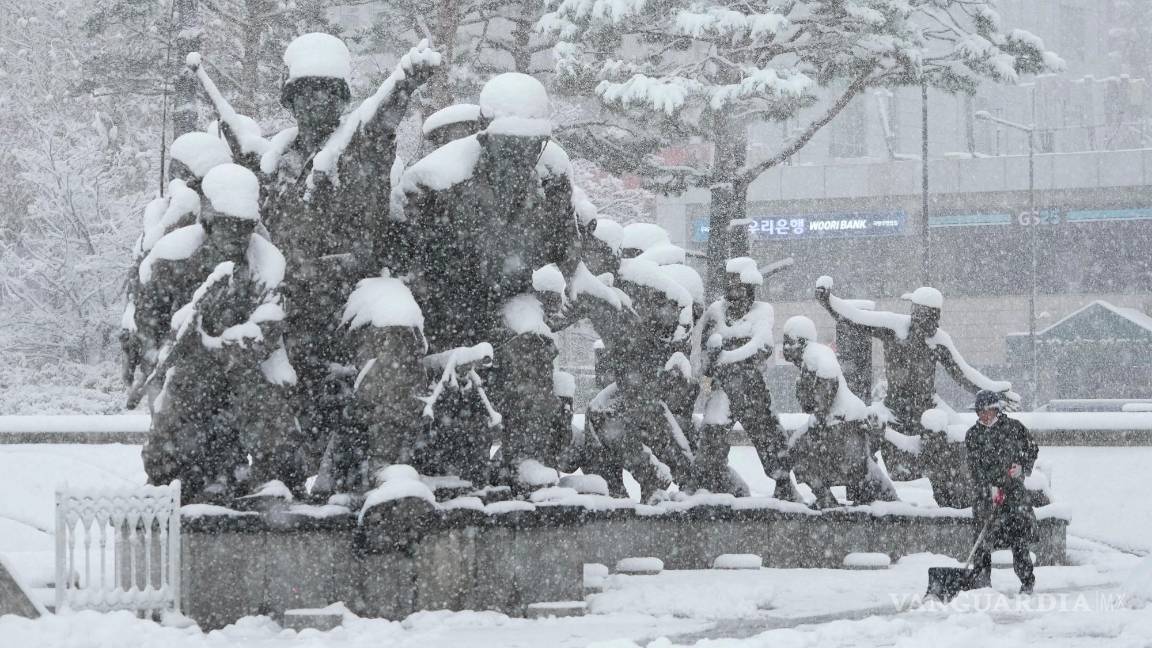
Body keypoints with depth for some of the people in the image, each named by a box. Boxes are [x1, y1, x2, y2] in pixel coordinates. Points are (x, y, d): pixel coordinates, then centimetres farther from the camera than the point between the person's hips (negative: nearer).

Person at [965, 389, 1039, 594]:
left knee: (1019, 538, -5)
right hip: (987, 490, 1)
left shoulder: (1014, 427, 4)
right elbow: (975, 465, -6)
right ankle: (980, 579, 0)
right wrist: (989, 486, -18)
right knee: (984, 537, -6)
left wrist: (1022, 466, -5)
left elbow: (1032, 449, 13)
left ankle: (1027, 581, 3)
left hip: (1014, 487, 0)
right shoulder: (973, 435, 3)